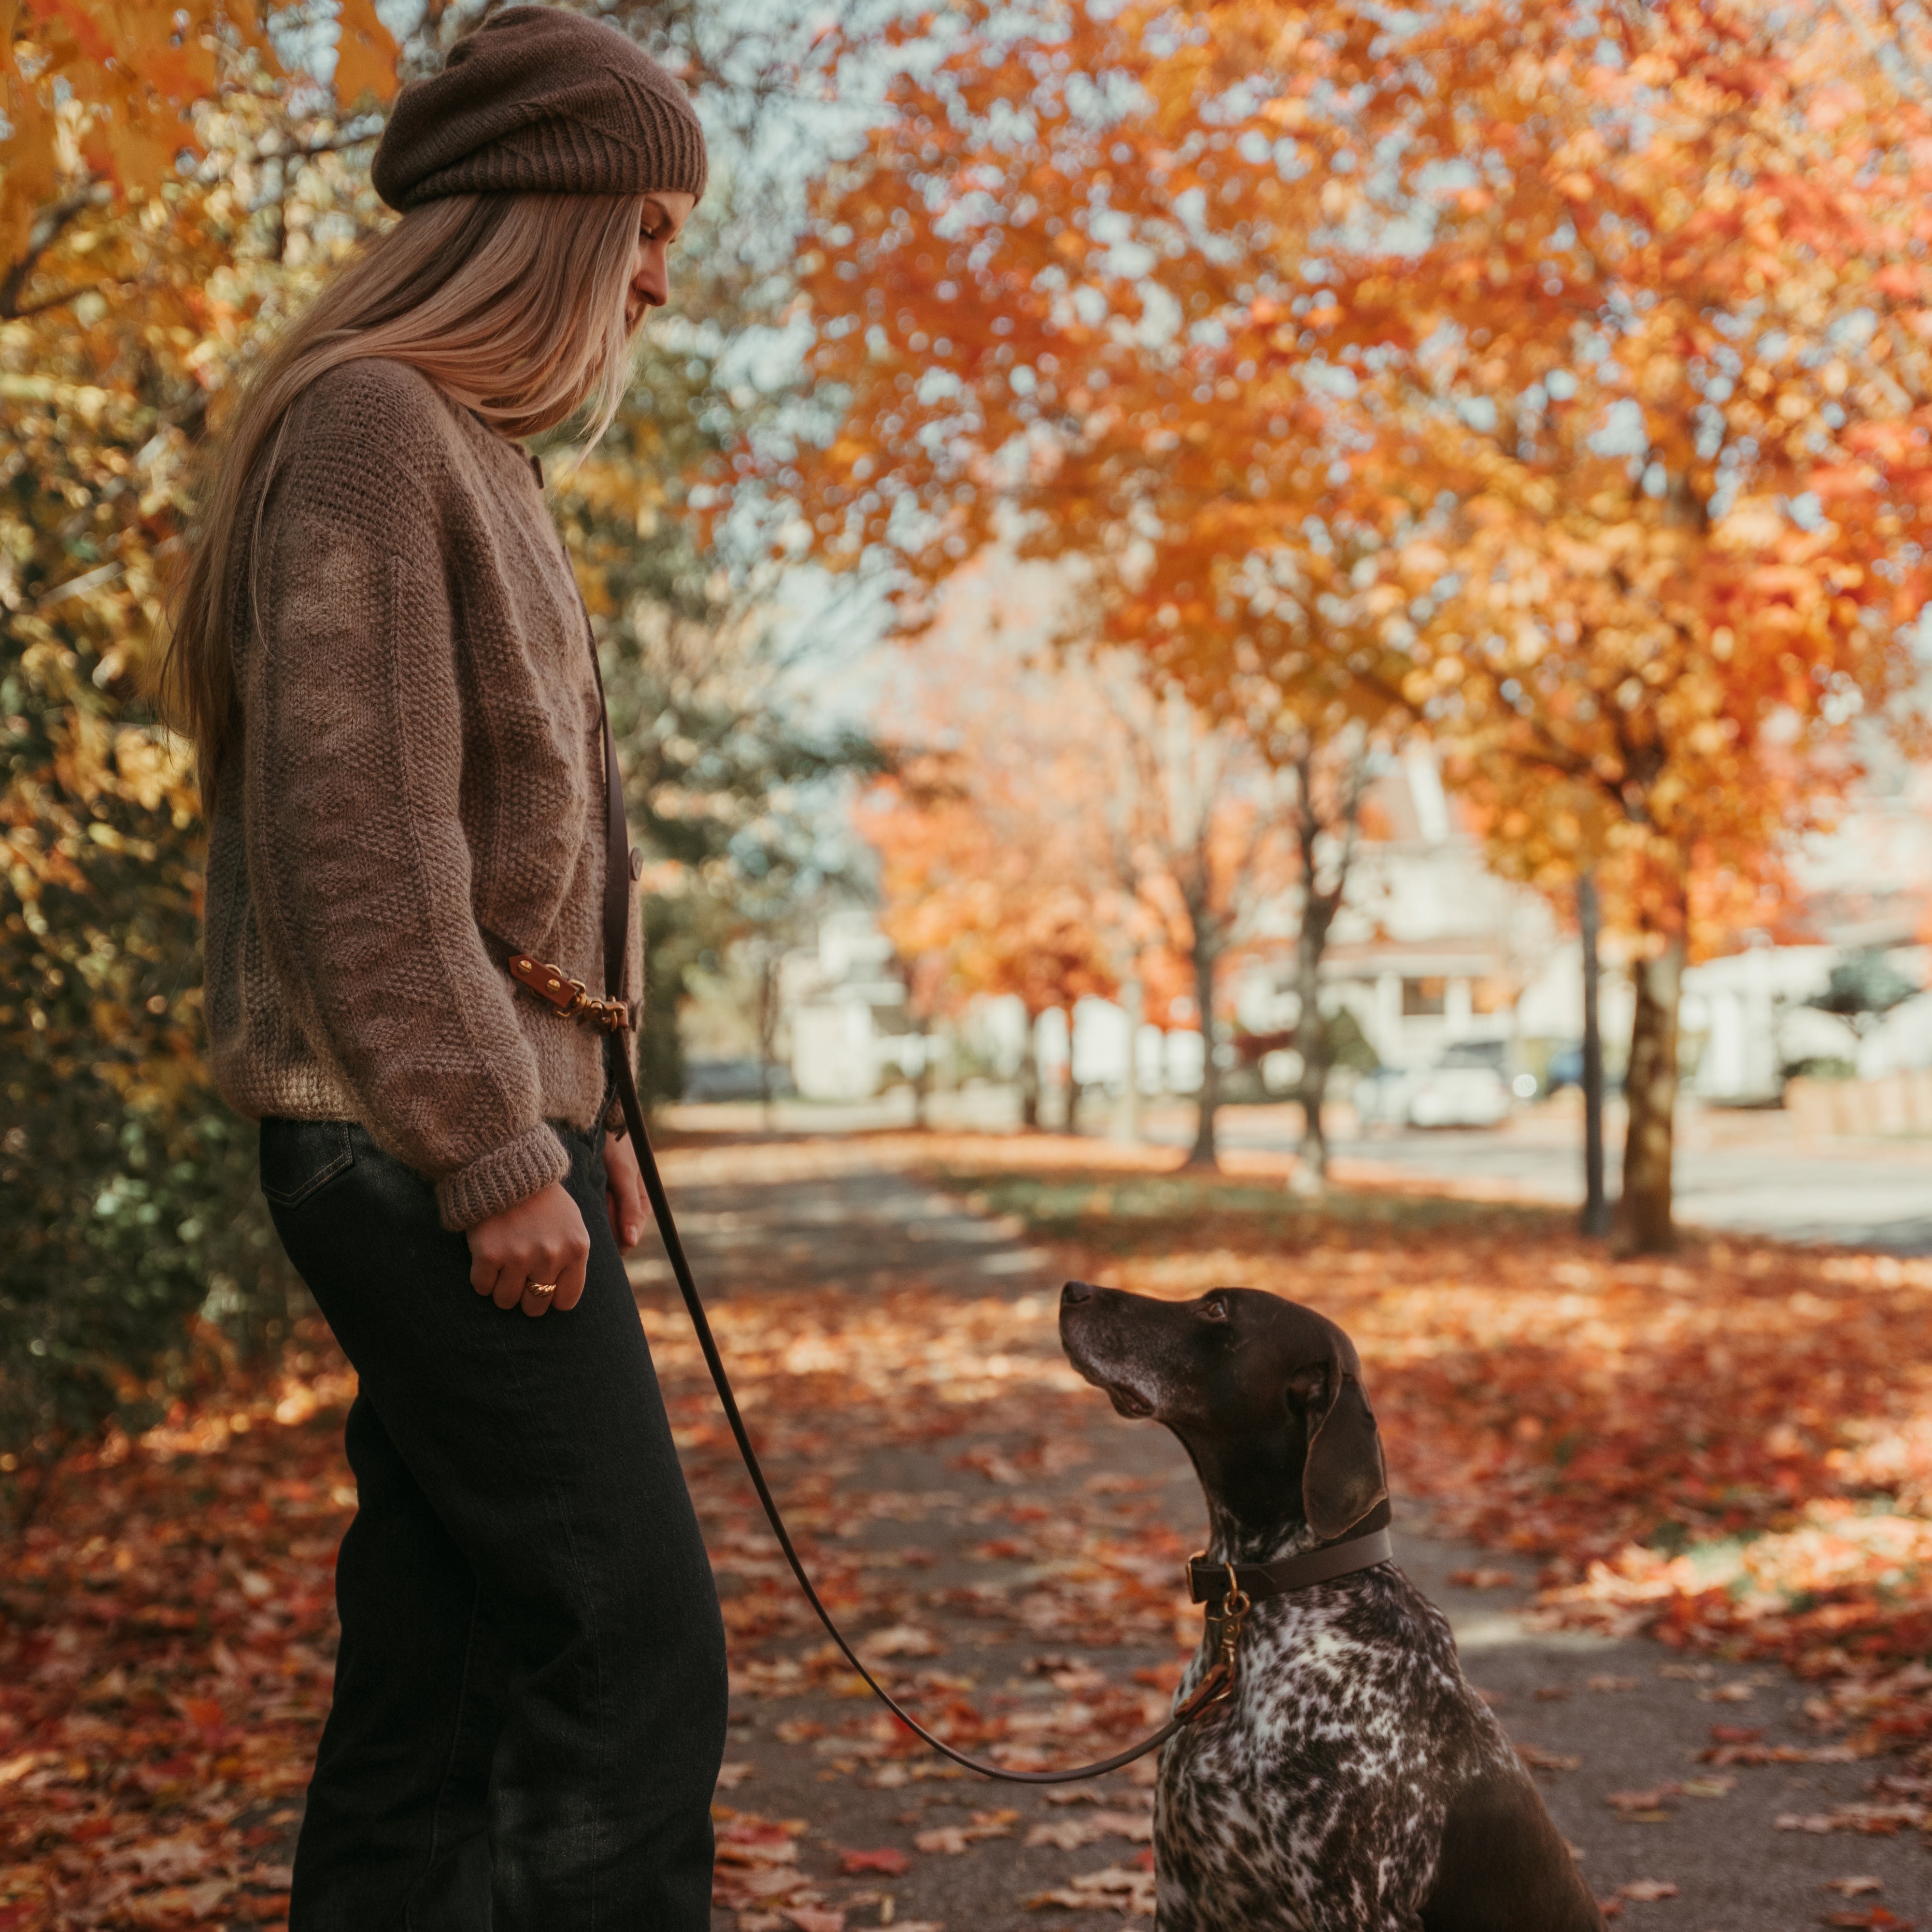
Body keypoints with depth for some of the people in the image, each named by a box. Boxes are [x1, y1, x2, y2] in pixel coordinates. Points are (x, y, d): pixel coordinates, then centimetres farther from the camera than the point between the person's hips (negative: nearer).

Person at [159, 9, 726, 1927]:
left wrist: (576, 1109, 18)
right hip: (420, 1145, -10)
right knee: (633, 1656, -9)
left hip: (478, 1139, 10)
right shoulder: (369, 424, -11)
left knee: (440, 1662, 12)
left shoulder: (466, 444, 20)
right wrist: (494, 1150, -19)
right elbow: (358, 834, -19)